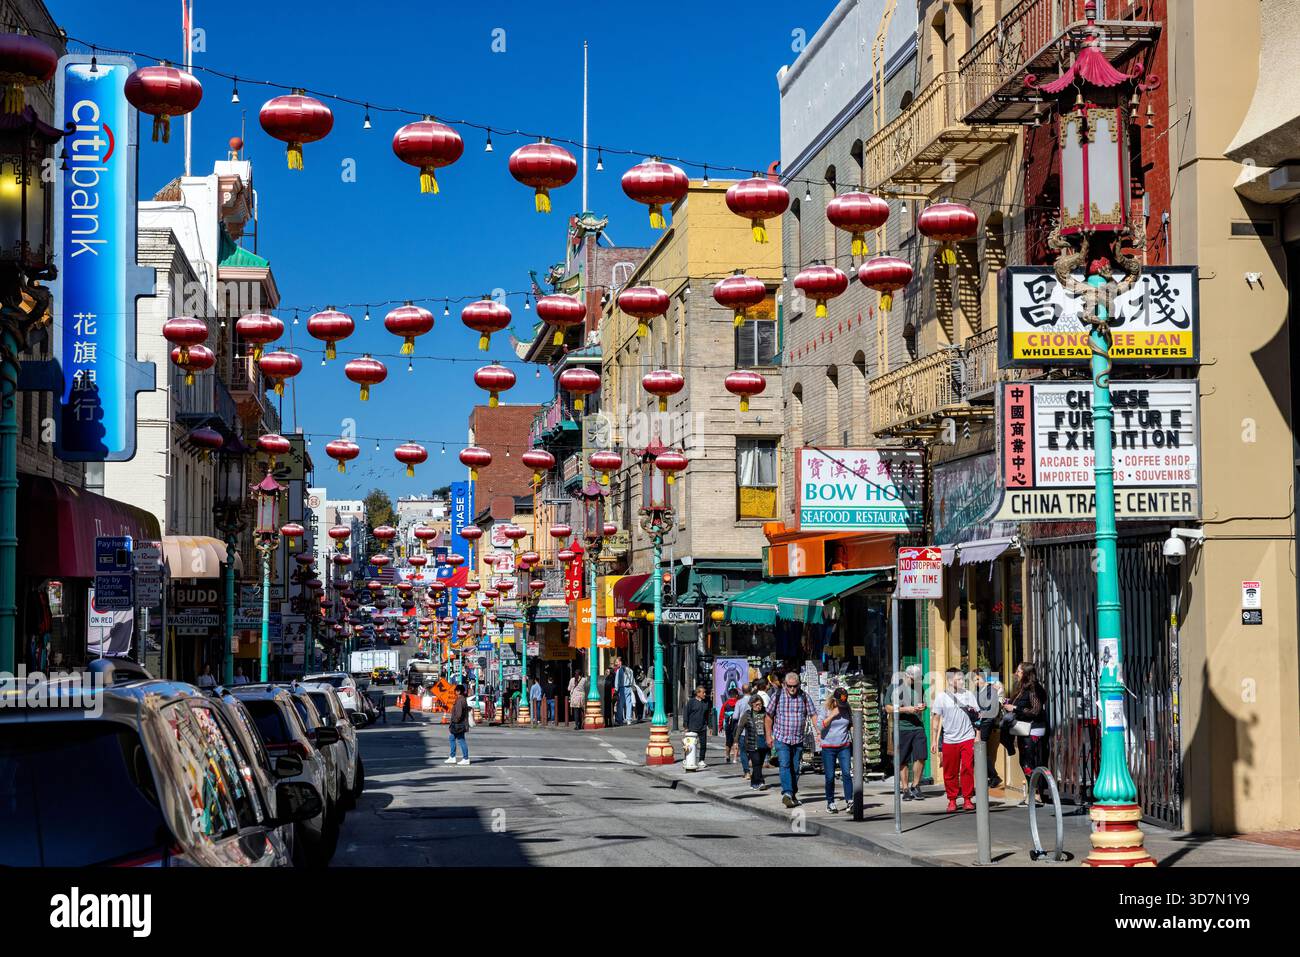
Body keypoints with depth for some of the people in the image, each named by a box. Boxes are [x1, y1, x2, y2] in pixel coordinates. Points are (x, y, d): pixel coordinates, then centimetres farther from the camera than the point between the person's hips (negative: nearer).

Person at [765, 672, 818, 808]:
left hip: (798, 740, 2)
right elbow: (768, 716, 6)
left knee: (795, 768, 7)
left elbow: (813, 715, 0)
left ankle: (793, 795, 20)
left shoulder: (804, 697, 1)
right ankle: (786, 793, -28)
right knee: (785, 765, -17)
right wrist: (769, 736, 4)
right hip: (781, 739, -2)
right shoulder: (777, 696, -2)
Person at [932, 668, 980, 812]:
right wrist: (934, 741, 2)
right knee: (950, 772, 3)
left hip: (967, 738, 1)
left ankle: (967, 799, 5)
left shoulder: (968, 695, 9)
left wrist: (972, 711, -8)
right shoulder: (941, 696, 3)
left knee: (968, 769, -4)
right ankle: (952, 800, 13)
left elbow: (978, 716, 14)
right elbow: (936, 719, 5)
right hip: (949, 740, -1)